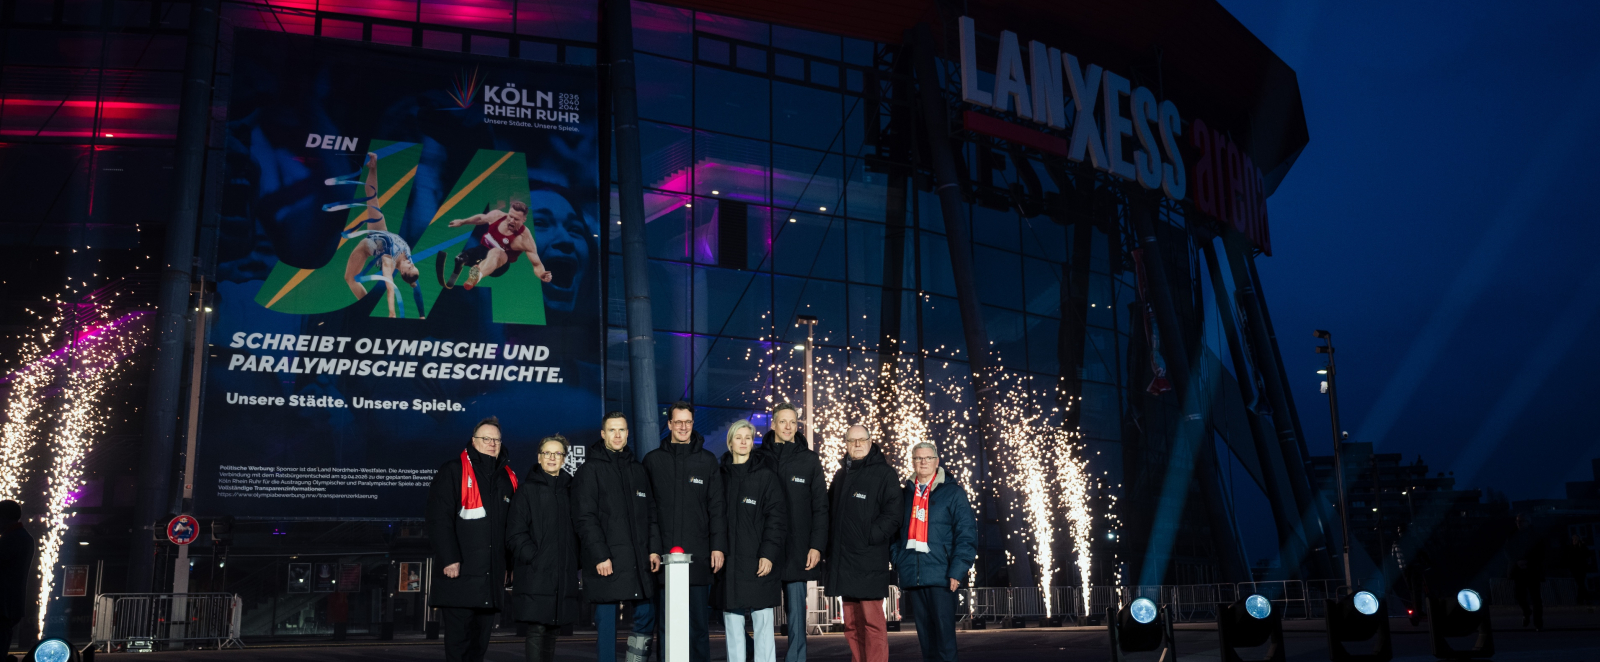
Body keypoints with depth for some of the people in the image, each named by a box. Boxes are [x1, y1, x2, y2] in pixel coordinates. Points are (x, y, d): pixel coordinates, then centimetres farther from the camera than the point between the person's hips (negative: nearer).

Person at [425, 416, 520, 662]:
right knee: (458, 636, -4)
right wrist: (449, 559, -17)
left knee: (481, 639, 10)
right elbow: (439, 518, -10)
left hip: (492, 576, 6)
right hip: (460, 572, -5)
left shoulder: (508, 477, 15)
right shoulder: (453, 471, -2)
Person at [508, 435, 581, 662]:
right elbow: (515, 534, -5)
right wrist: (533, 558, -15)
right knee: (538, 629, -10)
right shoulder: (527, 490, 1)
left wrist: (574, 563, 9)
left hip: (564, 574, 5)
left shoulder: (569, 490, 16)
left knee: (553, 629, 10)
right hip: (536, 574, -5)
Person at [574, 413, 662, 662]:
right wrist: (600, 556, -16)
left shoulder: (638, 469, 16)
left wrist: (654, 548, 4)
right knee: (606, 622, 0)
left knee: (646, 616, 6)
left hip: (638, 561, 5)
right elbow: (585, 518, -9)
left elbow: (651, 513, 16)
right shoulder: (591, 468, -2)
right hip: (606, 561, -5)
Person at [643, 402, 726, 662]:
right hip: (663, 553, 0)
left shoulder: (707, 460, 8)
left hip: (698, 555, 0)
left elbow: (717, 507, 6)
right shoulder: (653, 460, 8)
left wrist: (718, 546, -3)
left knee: (699, 623, 3)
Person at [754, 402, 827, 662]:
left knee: (796, 609, 2)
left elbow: (820, 506, 4)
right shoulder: (758, 458, 6)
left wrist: (817, 546, -4)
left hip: (798, 549, 0)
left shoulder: (809, 459, 6)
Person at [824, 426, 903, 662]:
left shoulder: (885, 473, -3)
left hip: (869, 561, -7)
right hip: (843, 561, 7)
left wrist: (869, 537, -15)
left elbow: (892, 516, -9)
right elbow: (829, 511, 25)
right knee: (852, 624, 11)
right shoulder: (841, 475, 18)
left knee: (872, 621, -8)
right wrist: (830, 542, 12)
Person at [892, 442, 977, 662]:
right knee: (925, 635, 7)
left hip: (941, 576, -4)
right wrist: (898, 565, 5)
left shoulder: (952, 492, 1)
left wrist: (957, 571, -12)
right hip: (912, 577, 4)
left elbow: (967, 534, -4)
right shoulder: (904, 494, 15)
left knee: (944, 632, -5)